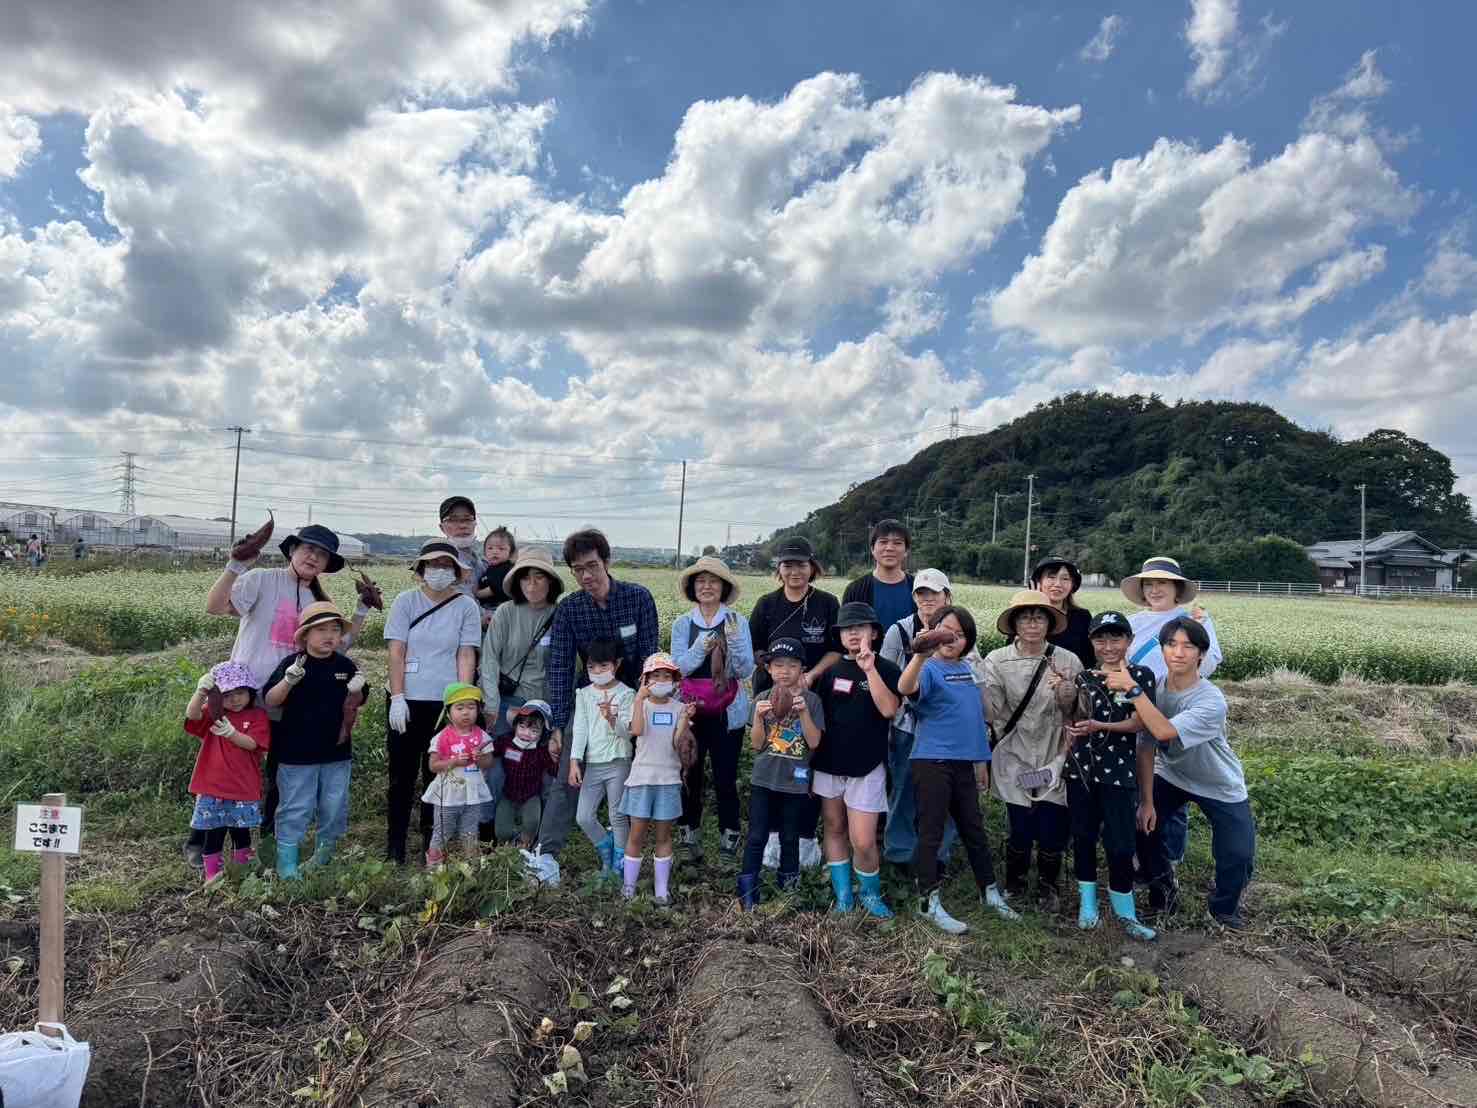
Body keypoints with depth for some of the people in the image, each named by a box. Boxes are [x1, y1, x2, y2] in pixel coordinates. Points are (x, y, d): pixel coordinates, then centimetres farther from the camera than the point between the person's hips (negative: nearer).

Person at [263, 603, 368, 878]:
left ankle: (324, 854, 33)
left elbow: (352, 706, 11)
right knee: (296, 809, 4)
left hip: (336, 752, 4)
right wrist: (288, 680, -28)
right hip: (297, 753, -4)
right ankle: (286, 860, 18)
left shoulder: (345, 666, 1)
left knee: (335, 808, 14)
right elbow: (270, 702, -11)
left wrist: (356, 691, -11)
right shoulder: (291, 664, -9)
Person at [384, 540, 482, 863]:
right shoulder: (406, 601, 1)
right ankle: (394, 847, 20)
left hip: (445, 702, 0)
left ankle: (432, 845, 22)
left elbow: (466, 655, -1)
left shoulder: (466, 606, 1)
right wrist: (397, 699, -9)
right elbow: (396, 652, -3)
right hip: (407, 702, 0)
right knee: (401, 774, 8)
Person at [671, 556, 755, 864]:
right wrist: (700, 648, -22)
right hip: (690, 710, 1)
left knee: (726, 777, 2)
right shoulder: (682, 624, 2)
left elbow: (746, 670, -7)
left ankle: (729, 837, 19)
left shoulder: (738, 622, -2)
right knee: (690, 775, 7)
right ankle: (690, 835, 24)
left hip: (727, 712, -1)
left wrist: (734, 639, -23)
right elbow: (677, 668, -5)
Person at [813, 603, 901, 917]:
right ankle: (842, 895, 27)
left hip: (866, 768, -3)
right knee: (834, 829, 12)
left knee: (862, 842, -5)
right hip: (828, 764, 4)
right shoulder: (830, 668, 5)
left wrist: (869, 668, -22)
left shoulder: (886, 670, -3)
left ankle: (871, 894, 21)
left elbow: (888, 709, -19)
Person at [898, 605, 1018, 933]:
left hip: (963, 762, 7)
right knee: (931, 833, 1)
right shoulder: (929, 668, -11)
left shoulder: (967, 669, 11)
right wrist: (920, 655, -50)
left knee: (974, 829, 18)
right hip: (932, 761, -7)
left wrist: (981, 761, 21)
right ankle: (929, 903, 13)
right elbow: (905, 688, -34)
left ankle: (990, 891, 34)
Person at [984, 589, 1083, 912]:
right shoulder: (997, 661, -5)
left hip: (1054, 758, 1)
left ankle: (1047, 886, 32)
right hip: (1015, 759, -1)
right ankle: (1014, 882, 31)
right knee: (1021, 829, 0)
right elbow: (991, 712, -7)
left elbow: (1075, 715, 2)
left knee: (1053, 831, 2)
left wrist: (1067, 695, -18)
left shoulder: (1068, 661, -2)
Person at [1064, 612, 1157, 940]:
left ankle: (1124, 913, 16)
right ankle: (1087, 905, 24)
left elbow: (1141, 722, -10)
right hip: (1081, 767, 3)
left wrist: (1099, 726, -20)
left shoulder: (1141, 675, -2)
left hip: (1119, 770, -3)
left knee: (1120, 844, 0)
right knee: (1083, 837, 10)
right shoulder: (1083, 678, 7)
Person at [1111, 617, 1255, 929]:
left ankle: (1224, 908, 27)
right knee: (1142, 826, -8)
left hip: (1220, 786, -3)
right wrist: (1146, 800, -11)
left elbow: (1164, 731, -46)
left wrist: (1131, 689, -48)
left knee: (1238, 857, -7)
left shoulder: (1211, 701, -31)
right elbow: (1146, 747, -11)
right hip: (1171, 776, 4)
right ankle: (1163, 890, 21)